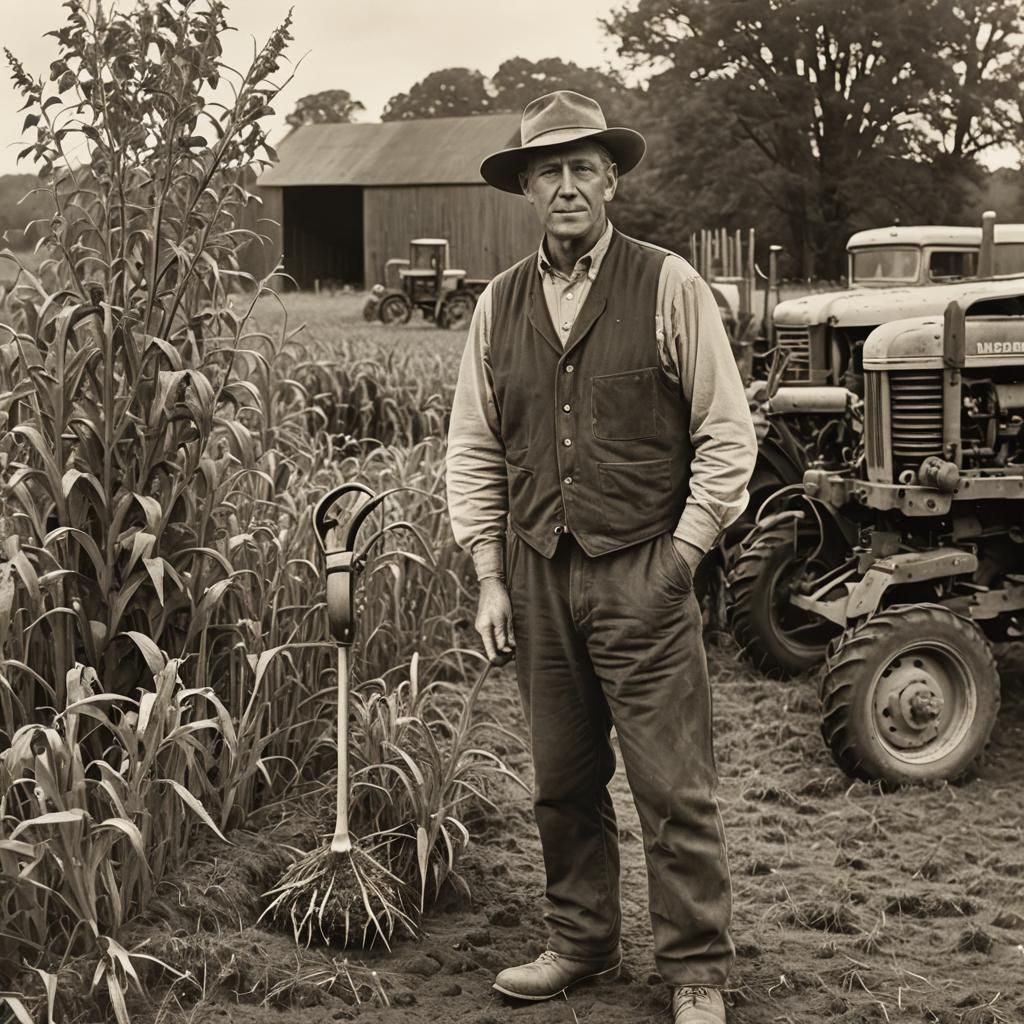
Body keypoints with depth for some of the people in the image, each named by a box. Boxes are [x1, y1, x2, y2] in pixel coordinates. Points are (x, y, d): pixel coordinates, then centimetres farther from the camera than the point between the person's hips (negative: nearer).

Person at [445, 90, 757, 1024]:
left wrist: (677, 561, -8)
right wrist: (490, 578, 6)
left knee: (674, 788, -2)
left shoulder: (669, 287, -3)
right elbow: (473, 451, 12)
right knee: (562, 783, 12)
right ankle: (580, 945, 28)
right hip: (538, 574, 4)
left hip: (642, 572, -4)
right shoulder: (500, 306, 8)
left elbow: (726, 438, -3)